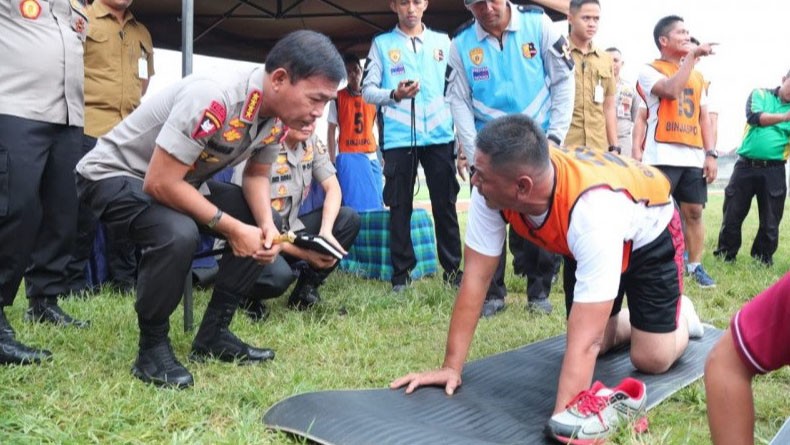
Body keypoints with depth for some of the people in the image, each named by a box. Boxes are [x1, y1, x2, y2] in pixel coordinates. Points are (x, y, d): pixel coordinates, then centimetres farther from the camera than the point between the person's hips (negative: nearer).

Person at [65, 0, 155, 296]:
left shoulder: (142, 34, 20)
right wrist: (85, 101, -7)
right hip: (89, 128, -5)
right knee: (83, 205, -3)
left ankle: (124, 278, 15)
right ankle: (75, 279, 4)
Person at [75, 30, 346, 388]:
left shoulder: (278, 111, -10)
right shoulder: (213, 100, -35)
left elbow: (256, 175, 4)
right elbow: (159, 184, -33)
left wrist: (267, 225, -16)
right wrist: (231, 228, -26)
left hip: (180, 180, 8)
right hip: (114, 175, -8)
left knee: (264, 225, 0)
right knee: (177, 235, -35)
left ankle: (213, 335, 8)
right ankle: (152, 347, -12)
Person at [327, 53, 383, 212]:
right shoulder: (338, 98, 4)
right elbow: (331, 130, 4)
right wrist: (333, 160, -2)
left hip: (372, 157, 3)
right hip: (348, 157, -3)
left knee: (376, 202, 4)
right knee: (353, 204, -9)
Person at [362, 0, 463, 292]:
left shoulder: (442, 41, 13)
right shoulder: (382, 44, 8)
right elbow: (368, 90, 3)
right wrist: (394, 95, -17)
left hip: (440, 136, 1)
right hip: (399, 138, -1)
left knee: (445, 205, 4)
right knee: (400, 207, 3)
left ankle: (452, 269, 13)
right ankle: (401, 273, 10)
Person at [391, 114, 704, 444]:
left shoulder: (593, 212, -47)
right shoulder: (491, 189, -32)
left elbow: (584, 340, -46)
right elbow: (475, 278, -25)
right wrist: (451, 367, -25)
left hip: (648, 231, -4)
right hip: (579, 241, 5)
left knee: (651, 360, -8)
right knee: (595, 343, 1)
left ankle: (681, 315, 24)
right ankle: (630, 321, 33)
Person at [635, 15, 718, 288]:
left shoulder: (697, 76, 20)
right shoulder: (650, 70, 1)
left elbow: (704, 117, 18)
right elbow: (671, 90, -20)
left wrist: (711, 153, 9)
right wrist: (692, 56, -14)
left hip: (693, 157, 6)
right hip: (662, 156, -6)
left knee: (694, 212, 6)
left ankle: (695, 266, 16)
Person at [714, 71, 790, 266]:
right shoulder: (760, 94, 2)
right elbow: (754, 117, -18)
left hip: (774, 171, 1)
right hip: (746, 166, -1)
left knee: (770, 222, 6)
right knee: (732, 216, 6)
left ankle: (763, 260, 22)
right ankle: (724, 256, 20)